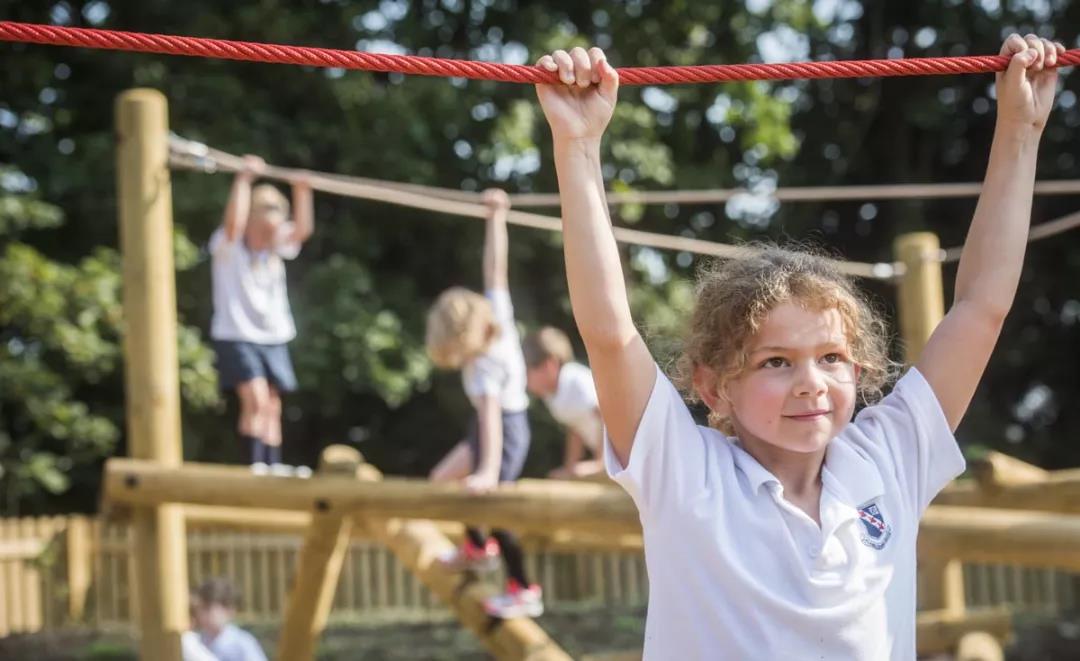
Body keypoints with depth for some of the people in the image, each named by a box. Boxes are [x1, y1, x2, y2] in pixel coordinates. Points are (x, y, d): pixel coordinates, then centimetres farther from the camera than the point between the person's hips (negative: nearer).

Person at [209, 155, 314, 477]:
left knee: (272, 406, 5)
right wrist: (244, 179, -29)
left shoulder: (277, 246, 9)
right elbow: (233, 222, -28)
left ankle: (273, 465, 9)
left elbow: (303, 229, -5)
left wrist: (301, 192, -14)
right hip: (236, 337, -6)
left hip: (273, 338, 6)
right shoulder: (229, 247, -8)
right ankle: (255, 464, -21)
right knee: (256, 400, -20)